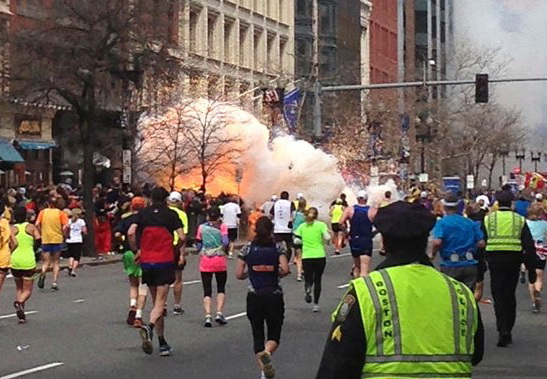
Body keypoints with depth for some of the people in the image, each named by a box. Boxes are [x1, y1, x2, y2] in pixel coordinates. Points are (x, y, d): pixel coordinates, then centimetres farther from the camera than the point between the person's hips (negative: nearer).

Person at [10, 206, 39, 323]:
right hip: (28, 261, -2)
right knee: (27, 290, 7)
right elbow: (38, 240, -9)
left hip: (15, 261, 2)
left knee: (19, 287, 18)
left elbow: (11, 244, -10)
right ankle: (20, 302, -26)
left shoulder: (12, 229, 1)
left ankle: (21, 315, 3)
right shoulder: (31, 227, 2)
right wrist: (33, 248, 9)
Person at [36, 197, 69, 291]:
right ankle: (54, 282, 1)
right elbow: (65, 226, -11)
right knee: (56, 262, 10)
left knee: (46, 262, 7)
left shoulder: (43, 212, 3)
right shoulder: (60, 213, 0)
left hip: (45, 240, 1)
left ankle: (43, 274, -24)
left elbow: (37, 224, -7)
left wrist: (41, 233, 6)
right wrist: (63, 234, 5)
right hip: (57, 240, -1)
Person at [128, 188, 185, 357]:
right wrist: (182, 254, 8)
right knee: (160, 303, -3)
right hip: (165, 261, -3)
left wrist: (136, 250, 5)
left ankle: (162, 343, 16)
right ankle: (149, 327, -34)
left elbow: (131, 232, -8)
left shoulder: (143, 214, 5)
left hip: (147, 262, 3)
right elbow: (182, 237, -8)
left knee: (156, 301, 14)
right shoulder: (171, 215, -1)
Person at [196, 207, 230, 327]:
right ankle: (219, 313, 0)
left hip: (205, 262, 1)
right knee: (221, 288, 15)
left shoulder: (202, 227, 3)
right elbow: (225, 241, -15)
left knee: (207, 291, 4)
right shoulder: (222, 226, -3)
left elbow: (198, 246, 5)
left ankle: (208, 316, -12)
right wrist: (225, 249, 6)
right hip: (220, 262, -1)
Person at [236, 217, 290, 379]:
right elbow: (285, 270, -14)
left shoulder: (247, 249, 0)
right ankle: (267, 352, -25)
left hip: (254, 297, 1)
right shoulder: (277, 248, -2)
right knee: (274, 335, 9)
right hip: (274, 296, -1)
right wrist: (276, 274, 7)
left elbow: (239, 274, -2)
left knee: (257, 334, 13)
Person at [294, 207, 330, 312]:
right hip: (320, 256, -1)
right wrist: (323, 241, 9)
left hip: (306, 256, 1)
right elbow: (327, 237, -13)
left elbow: (297, 240, 1)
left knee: (308, 279, 9)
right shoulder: (321, 225, -1)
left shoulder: (302, 226, 6)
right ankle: (316, 304, 8)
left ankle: (308, 289, -27)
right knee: (317, 280, 11)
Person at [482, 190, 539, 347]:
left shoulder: (487, 219, 4)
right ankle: (508, 331, 18)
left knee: (499, 296, 0)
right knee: (510, 295, 14)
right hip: (514, 260, 1)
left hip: (495, 261, -1)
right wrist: (532, 269, 5)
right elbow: (529, 246, 3)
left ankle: (503, 330, -14)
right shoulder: (520, 220, 6)